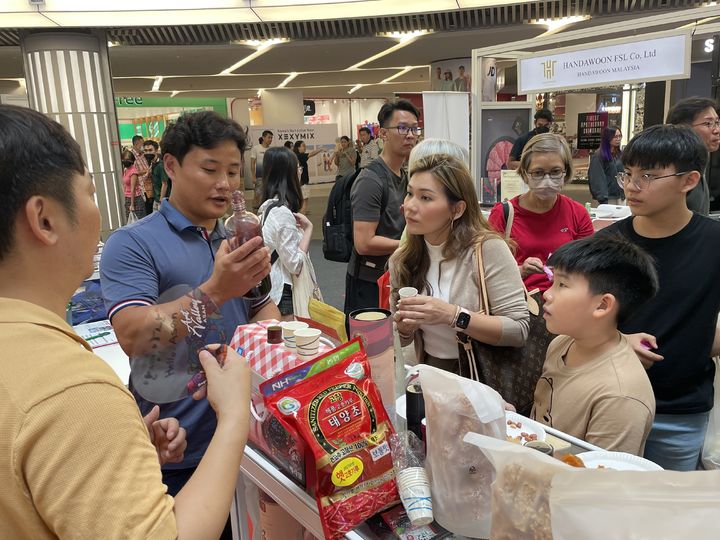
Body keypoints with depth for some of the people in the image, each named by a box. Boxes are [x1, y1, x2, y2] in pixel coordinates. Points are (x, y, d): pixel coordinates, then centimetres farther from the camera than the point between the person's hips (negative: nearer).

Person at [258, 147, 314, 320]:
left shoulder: (268, 207, 7)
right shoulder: (282, 212, -19)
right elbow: (295, 264, -20)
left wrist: (299, 228, 4)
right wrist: (308, 228, -15)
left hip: (273, 288, 9)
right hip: (284, 293, -9)